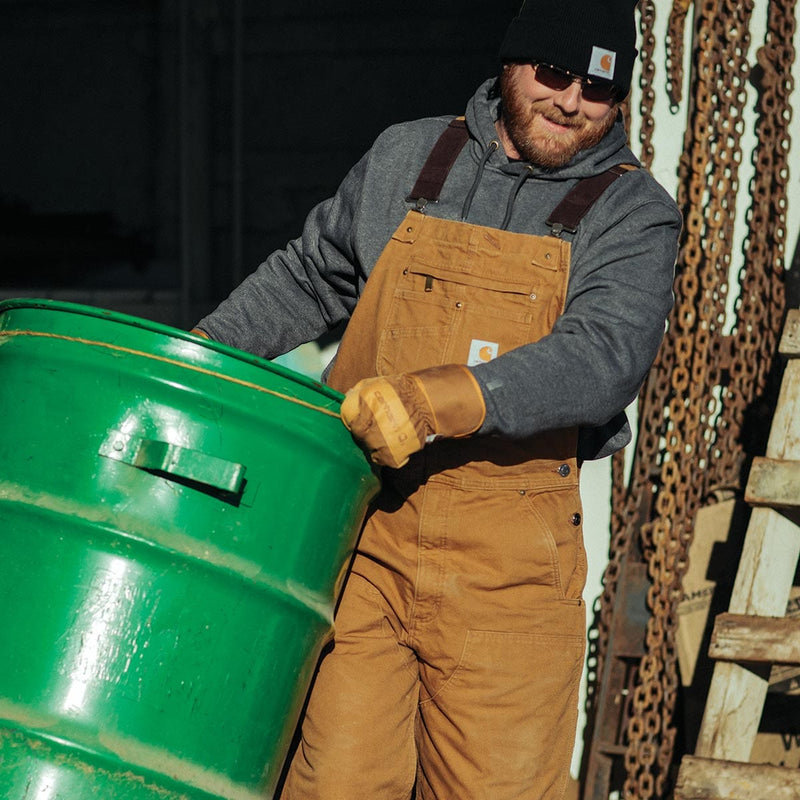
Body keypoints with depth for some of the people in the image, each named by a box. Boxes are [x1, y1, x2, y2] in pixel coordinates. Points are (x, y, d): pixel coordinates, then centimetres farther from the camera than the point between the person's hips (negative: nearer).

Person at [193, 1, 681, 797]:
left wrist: (442, 400, -31)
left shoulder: (634, 214, 1)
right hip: (359, 528, 2)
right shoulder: (405, 157, 11)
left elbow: (603, 357, -17)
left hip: (506, 567, -2)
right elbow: (312, 273, 27)